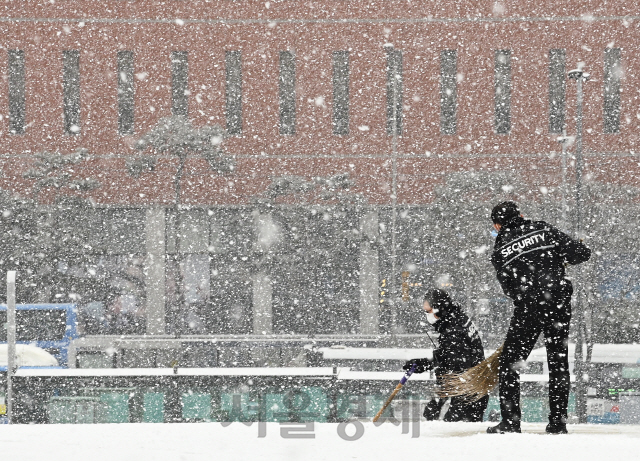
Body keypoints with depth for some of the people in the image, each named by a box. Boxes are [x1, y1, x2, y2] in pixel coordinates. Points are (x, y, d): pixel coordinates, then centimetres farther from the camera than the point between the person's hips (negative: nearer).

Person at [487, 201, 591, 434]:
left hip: (527, 309, -2)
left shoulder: (499, 252, 6)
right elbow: (582, 253, 3)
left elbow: (510, 288, 8)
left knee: (509, 364, 9)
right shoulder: (543, 230, 6)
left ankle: (510, 421, 2)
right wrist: (560, 257, 22)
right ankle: (558, 422, 9)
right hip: (559, 305, 2)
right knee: (559, 363, 11)